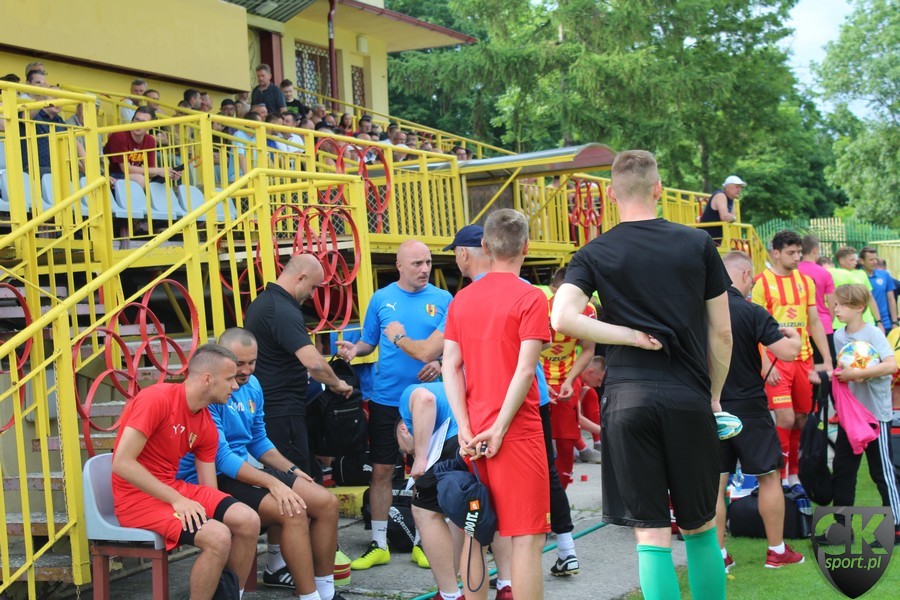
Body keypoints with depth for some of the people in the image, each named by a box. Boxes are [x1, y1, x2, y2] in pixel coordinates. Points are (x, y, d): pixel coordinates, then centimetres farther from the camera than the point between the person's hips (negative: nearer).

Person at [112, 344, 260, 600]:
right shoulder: (156, 399, -18)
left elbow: (209, 488, 8)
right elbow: (122, 463, -22)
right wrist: (176, 500, -23)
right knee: (218, 537, -26)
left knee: (248, 521, -10)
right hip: (138, 497, -8)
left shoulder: (207, 425, 5)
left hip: (175, 488, 8)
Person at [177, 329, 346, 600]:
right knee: (293, 512, -28)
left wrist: (292, 471, 5)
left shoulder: (252, 385, 7)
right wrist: (272, 482, -28)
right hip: (212, 479, -9)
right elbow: (220, 458, -23)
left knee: (326, 502, -3)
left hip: (244, 469, 9)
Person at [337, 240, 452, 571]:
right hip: (386, 398, 1)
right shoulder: (381, 299, 3)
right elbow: (369, 342, 10)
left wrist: (440, 364, -17)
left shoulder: (442, 300, 0)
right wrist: (354, 349, -11)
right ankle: (378, 545, 15)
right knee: (381, 470, 4)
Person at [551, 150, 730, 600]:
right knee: (700, 526, 17)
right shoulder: (698, 244, 4)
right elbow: (722, 332, 6)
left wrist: (629, 335, -4)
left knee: (651, 534, 3)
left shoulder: (594, 254, 2)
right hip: (689, 398, 1)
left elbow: (562, 318, -14)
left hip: (627, 398, -1)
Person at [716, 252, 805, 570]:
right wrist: (794, 336, 2)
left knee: (714, 482, 7)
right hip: (748, 406, -4)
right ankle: (777, 551, 17)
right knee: (769, 475, 10)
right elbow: (788, 352, -18)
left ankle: (718, 555, 10)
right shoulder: (751, 312, -14)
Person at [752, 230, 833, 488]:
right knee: (786, 419, -11)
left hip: (803, 358, 5)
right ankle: (780, 477, 2)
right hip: (776, 360, -5)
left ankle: (794, 475, 20)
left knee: (802, 419, 7)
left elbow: (815, 323, 13)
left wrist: (827, 360, 7)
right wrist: (766, 365, -13)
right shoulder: (763, 282, -5)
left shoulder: (806, 281, 10)